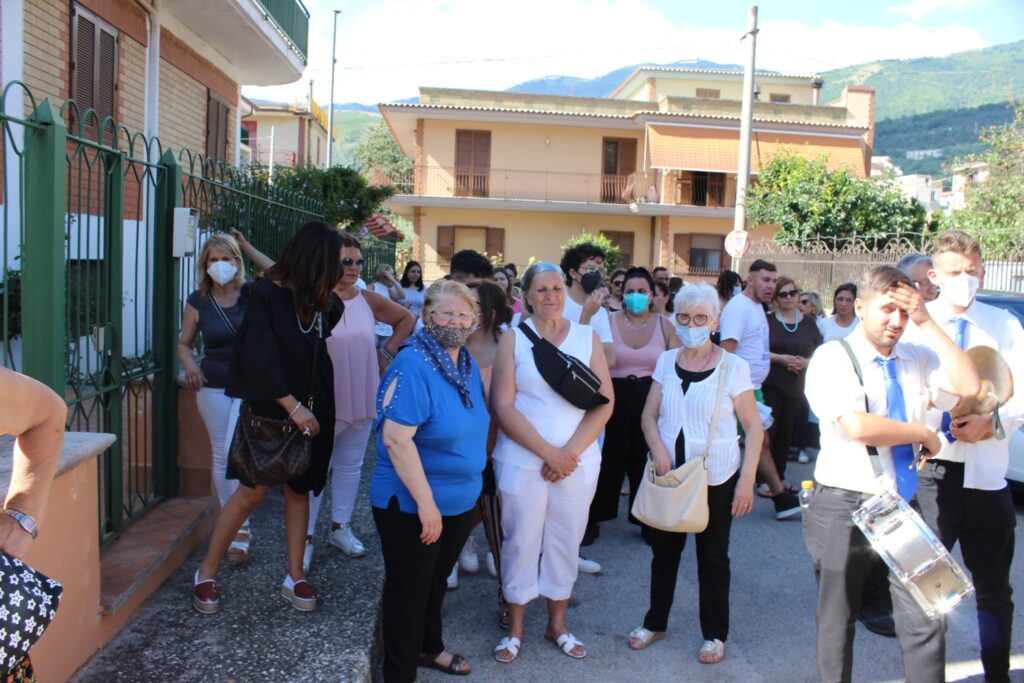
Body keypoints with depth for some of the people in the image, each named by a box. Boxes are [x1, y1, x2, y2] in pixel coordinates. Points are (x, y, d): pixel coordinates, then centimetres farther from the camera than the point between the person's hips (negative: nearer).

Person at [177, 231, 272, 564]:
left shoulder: (253, 293, -3)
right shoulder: (198, 301, 1)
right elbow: (184, 343, 10)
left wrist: (248, 247, -12)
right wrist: (189, 365, -12)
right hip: (213, 386, 3)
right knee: (220, 455, 9)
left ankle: (239, 530, -4)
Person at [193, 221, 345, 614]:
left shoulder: (322, 301, 2)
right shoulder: (267, 294, -14)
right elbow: (259, 359, -19)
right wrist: (292, 406, -18)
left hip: (310, 410, 5)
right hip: (270, 409, -5)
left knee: (299, 489, 9)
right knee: (252, 492, -1)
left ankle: (294, 575, 20)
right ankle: (207, 572, 16)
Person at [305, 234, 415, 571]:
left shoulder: (368, 300, 2)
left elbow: (406, 319, 15)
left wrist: (387, 352, 8)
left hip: (361, 399, 5)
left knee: (350, 465, 15)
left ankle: (340, 528, 30)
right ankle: (305, 537, 13)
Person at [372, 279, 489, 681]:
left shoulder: (467, 363, 4)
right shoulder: (413, 365, -22)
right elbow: (395, 438, -29)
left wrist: (472, 479, 15)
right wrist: (426, 502, -27)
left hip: (460, 501, 8)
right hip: (412, 505, -8)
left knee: (436, 580, 25)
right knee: (409, 587, 8)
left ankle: (429, 647, 46)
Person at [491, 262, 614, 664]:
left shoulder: (587, 337, 4)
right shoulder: (513, 339, -2)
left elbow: (605, 401, 0)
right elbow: (503, 407, -9)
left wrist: (570, 452, -11)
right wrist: (548, 452, -14)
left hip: (578, 461, 2)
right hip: (522, 460, -2)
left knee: (566, 542, 12)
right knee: (520, 542, 7)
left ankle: (557, 624, 31)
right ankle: (515, 627, 26)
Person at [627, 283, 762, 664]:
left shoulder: (733, 367, -8)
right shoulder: (667, 361, 4)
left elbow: (754, 426, -6)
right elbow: (649, 416, 6)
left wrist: (747, 479, -13)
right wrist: (657, 447, -13)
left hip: (716, 478, -3)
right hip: (669, 474, 3)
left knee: (712, 555, 9)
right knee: (664, 549, 14)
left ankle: (715, 635, 25)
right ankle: (655, 622, 32)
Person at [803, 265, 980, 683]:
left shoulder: (917, 358, 8)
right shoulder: (833, 357, -10)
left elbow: (968, 386, -11)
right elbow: (857, 427, -24)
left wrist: (927, 323, -11)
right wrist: (924, 434, -10)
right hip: (845, 510, -4)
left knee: (927, 623, 5)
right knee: (837, 622, 12)